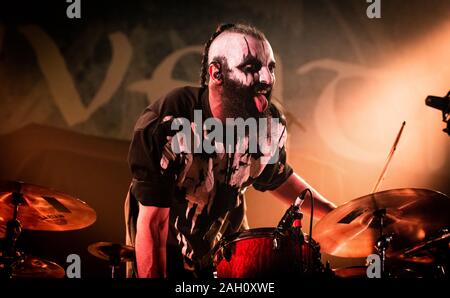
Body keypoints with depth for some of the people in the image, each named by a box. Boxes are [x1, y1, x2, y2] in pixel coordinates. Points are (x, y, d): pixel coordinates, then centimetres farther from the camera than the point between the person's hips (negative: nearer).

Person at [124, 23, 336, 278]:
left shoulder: (271, 124, -14)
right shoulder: (166, 125, -30)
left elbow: (277, 177, 8)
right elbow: (153, 222, -28)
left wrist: (334, 213, 4)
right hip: (166, 256, -4)